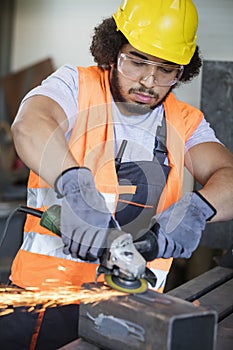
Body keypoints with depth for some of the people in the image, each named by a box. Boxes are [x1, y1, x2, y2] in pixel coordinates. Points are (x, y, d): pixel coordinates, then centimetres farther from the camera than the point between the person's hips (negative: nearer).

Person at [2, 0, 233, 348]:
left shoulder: (185, 122, 11)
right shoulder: (77, 85, 1)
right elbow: (28, 126, -20)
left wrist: (196, 208, -25)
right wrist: (76, 187, -38)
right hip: (47, 283, -2)